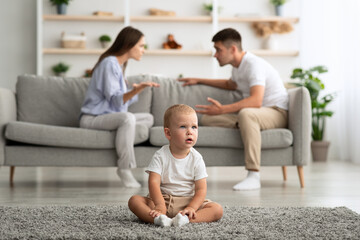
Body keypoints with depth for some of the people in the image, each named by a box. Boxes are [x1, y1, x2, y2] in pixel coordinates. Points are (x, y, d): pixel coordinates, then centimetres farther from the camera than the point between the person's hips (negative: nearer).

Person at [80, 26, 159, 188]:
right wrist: (136, 90, -33)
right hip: (92, 119, -10)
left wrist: (138, 89, 22)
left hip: (108, 116, 10)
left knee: (148, 118, 3)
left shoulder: (119, 65, 17)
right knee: (127, 118, -36)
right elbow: (115, 100, -21)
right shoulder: (109, 63, -13)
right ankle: (125, 169, -33)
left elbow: (123, 100, 13)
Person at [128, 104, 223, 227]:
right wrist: (160, 205, -31)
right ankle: (158, 218, -45)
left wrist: (191, 208, -24)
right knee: (134, 200, -23)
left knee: (217, 209, -21)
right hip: (162, 199, -1)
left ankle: (186, 218, -42)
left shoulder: (196, 158, -1)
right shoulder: (160, 156, -4)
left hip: (188, 201, 1)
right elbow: (154, 182, -14)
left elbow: (201, 189, -6)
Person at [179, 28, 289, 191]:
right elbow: (231, 84, 36)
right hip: (251, 115, 9)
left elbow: (256, 100, -35)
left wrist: (223, 109, -40)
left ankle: (254, 176, -44)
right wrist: (199, 81, 34)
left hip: (276, 112, -9)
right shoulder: (238, 66, 11)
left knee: (246, 113, -43)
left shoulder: (253, 64, -19)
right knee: (207, 119, -4)